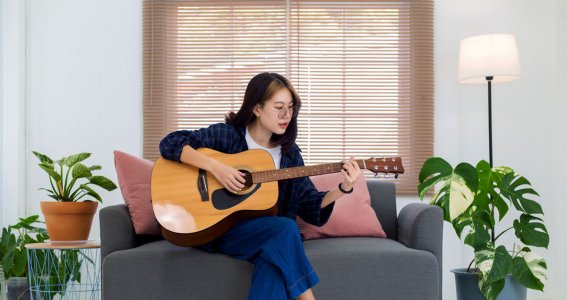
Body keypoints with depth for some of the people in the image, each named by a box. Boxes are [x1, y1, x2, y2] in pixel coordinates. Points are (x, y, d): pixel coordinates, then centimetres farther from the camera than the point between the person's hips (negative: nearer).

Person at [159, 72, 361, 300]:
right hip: (220, 228, -3)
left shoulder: (289, 153, 7)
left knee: (274, 267, -33)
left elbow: (311, 207, 4)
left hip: (269, 234, 3)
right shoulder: (226, 135, -4)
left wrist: (344, 188, -13)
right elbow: (170, 143, -12)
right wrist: (215, 167, -23)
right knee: (286, 228, -29)